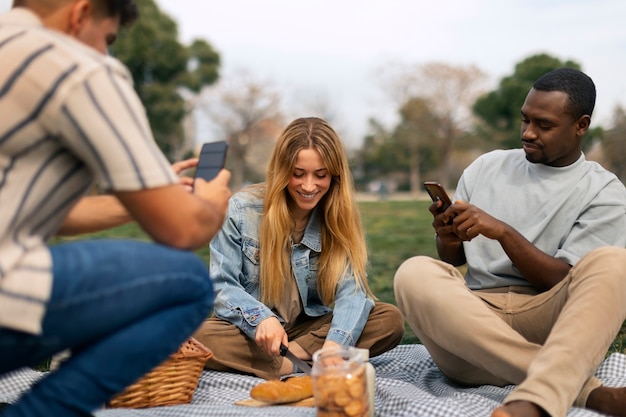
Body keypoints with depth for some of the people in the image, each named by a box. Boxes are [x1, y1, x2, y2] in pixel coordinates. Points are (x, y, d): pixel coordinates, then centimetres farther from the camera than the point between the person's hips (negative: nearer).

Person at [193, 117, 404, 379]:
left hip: (310, 328, 2)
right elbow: (222, 285, -11)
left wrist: (334, 344, -35)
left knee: (391, 320, -19)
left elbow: (352, 289, -16)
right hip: (250, 331, -2)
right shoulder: (242, 209, -10)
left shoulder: (339, 219, -5)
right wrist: (261, 319, -32)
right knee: (198, 336, -33)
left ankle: (293, 354, -23)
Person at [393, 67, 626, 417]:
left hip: (555, 327, -2)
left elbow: (567, 285, -6)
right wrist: (448, 239, -7)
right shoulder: (486, 167, 13)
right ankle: (585, 388, -30)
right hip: (474, 318, 2)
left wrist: (502, 231, -19)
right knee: (415, 274, -28)